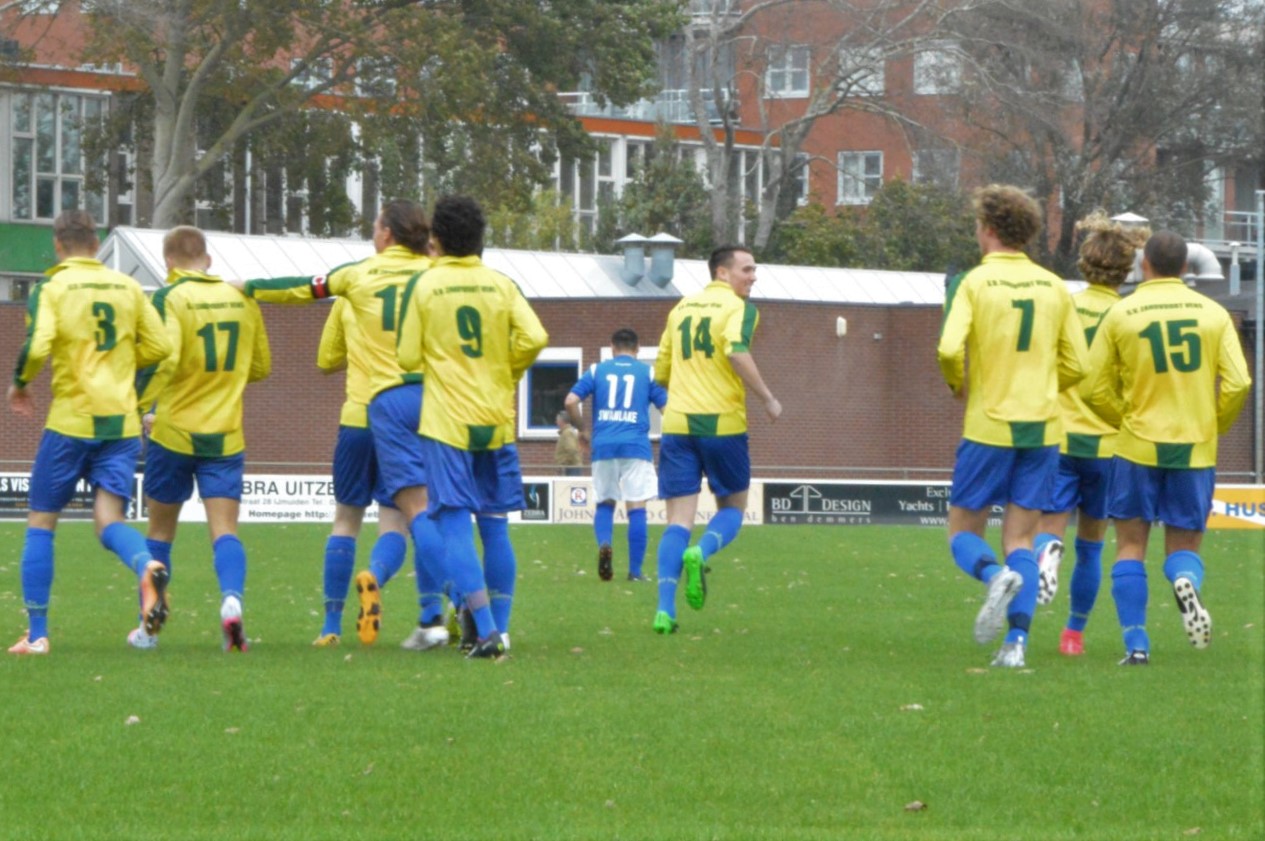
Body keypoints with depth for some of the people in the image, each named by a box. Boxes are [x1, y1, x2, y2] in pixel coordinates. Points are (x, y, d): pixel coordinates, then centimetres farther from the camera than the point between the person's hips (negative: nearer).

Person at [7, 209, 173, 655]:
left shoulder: (51, 288, -4)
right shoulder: (128, 287, 8)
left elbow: (37, 347, -17)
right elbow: (160, 346, 8)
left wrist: (19, 384, 2)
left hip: (70, 421, -3)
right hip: (122, 423, 3)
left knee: (41, 522, 9)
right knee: (109, 519, -1)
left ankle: (37, 634, 8)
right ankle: (147, 567, -35)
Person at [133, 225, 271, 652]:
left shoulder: (170, 297, -8)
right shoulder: (241, 299, 6)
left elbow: (163, 358, -22)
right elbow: (261, 367, 14)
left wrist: (141, 406, -11)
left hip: (173, 430, -2)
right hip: (225, 436, 2)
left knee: (160, 532, 12)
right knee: (224, 528, -4)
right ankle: (232, 598, -32)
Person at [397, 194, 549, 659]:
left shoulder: (423, 285, -2)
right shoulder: (502, 285, 4)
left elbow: (408, 358, -3)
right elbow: (534, 338, -8)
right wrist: (504, 374, 9)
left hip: (445, 421, -3)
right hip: (497, 420, 3)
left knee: (455, 526, -5)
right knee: (495, 527, 11)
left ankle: (486, 632, -17)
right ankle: (499, 628, 12)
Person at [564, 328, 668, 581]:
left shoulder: (596, 370, 11)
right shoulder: (648, 373, 8)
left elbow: (571, 401, 0)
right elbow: (667, 408, 2)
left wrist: (582, 430, 16)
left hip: (603, 446, 1)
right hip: (636, 445, -1)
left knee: (604, 503, 14)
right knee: (636, 507, 1)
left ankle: (604, 544, -15)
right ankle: (635, 570, -3)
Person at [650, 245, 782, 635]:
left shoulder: (681, 308, 16)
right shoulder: (739, 308, -2)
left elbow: (661, 371, 19)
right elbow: (737, 351, -21)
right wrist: (767, 399, -13)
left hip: (677, 423, 4)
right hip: (723, 423, -4)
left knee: (678, 520, 3)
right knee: (732, 509, 14)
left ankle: (665, 609, -11)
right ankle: (700, 554, -17)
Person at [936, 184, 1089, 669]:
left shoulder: (975, 282, -7)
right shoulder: (1054, 287, 7)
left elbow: (950, 349, -19)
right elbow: (1076, 364, 8)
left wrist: (959, 386, 2)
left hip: (989, 426, -4)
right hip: (1042, 427, 4)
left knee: (964, 532, 8)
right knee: (1021, 541, 7)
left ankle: (996, 576, -24)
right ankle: (1017, 640, -5)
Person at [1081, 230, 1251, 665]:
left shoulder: (1121, 314, -2)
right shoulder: (1213, 314, 2)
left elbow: (1095, 388, -1)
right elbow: (1237, 383, -4)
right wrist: (1213, 425, 12)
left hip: (1138, 446, -1)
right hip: (1196, 449, 1)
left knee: (1131, 545, 8)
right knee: (1184, 545, 11)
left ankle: (1135, 643, -2)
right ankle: (1186, 580, -25)